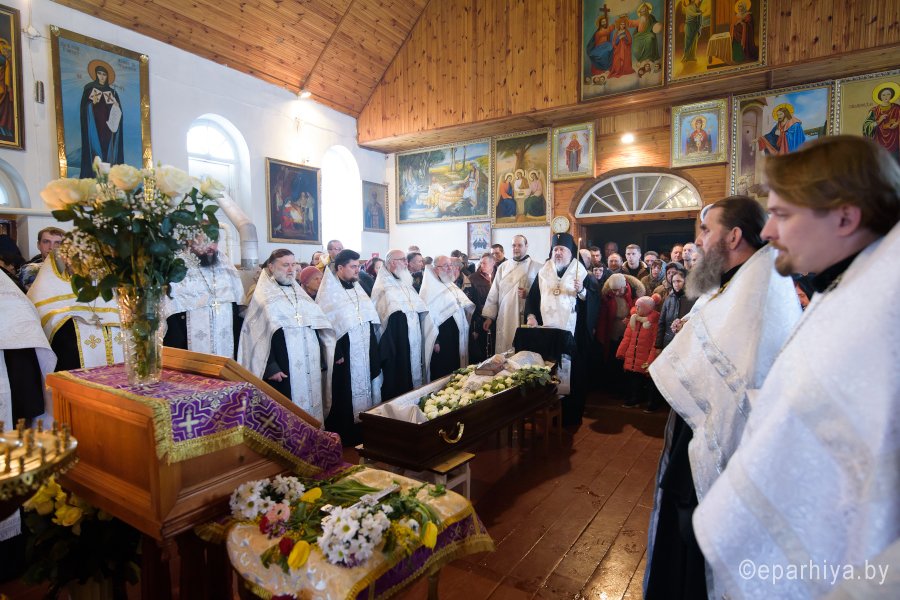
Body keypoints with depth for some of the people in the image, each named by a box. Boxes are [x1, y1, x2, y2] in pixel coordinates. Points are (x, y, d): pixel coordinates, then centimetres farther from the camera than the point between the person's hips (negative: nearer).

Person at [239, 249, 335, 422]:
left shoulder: (300, 293, 16)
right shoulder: (263, 297, -1)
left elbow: (318, 325, 16)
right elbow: (259, 335, -8)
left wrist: (326, 356, 9)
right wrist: (270, 367, -15)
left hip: (310, 366, 6)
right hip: (282, 369, -5)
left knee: (311, 404, 9)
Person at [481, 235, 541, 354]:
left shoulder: (537, 267, 2)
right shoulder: (503, 267, 10)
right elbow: (494, 293, 10)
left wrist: (529, 294, -17)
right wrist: (489, 316, 7)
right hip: (504, 319, 3)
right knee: (503, 353, 4)